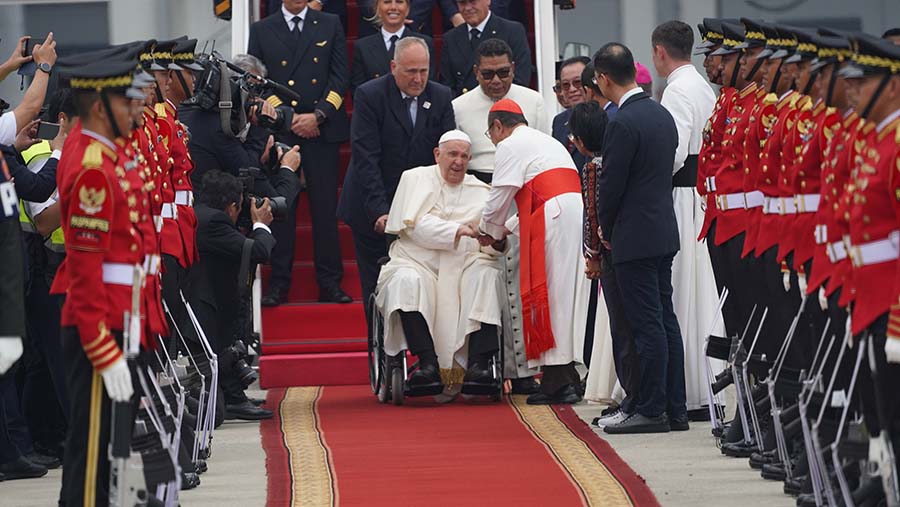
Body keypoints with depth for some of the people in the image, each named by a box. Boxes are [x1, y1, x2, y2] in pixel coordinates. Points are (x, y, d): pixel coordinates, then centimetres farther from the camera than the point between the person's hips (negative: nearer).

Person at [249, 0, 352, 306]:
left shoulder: (330, 25, 11)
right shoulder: (261, 31, 9)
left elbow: (339, 76, 5)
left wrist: (318, 115, -7)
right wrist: (287, 118, -6)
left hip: (322, 130, 0)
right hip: (279, 131, 0)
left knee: (325, 208, -1)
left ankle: (330, 284, 2)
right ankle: (278, 284, 2)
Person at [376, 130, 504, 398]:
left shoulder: (480, 191, 16)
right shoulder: (416, 179, 8)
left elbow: (490, 245, 9)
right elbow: (416, 225, -9)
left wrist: (497, 242, -16)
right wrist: (460, 230, -22)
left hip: (465, 265, 2)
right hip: (418, 262, -2)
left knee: (487, 276, -29)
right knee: (406, 281, -33)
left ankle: (478, 364, -37)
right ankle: (428, 364, -41)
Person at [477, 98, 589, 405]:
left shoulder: (510, 146, 2)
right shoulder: (548, 142, 30)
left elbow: (500, 196, 0)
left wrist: (488, 231, 17)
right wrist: (505, 229, 32)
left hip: (551, 224, -8)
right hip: (578, 216, 8)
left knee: (547, 297, -4)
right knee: (567, 296, 10)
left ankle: (556, 380, -7)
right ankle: (569, 377, 10)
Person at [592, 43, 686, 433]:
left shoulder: (623, 123, -17)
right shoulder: (662, 115, 11)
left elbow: (611, 184, -15)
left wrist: (605, 229, 3)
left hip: (635, 236, -9)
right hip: (665, 232, 9)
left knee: (647, 325, -6)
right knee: (665, 320, 11)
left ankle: (651, 411, -4)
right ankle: (675, 409, 13)